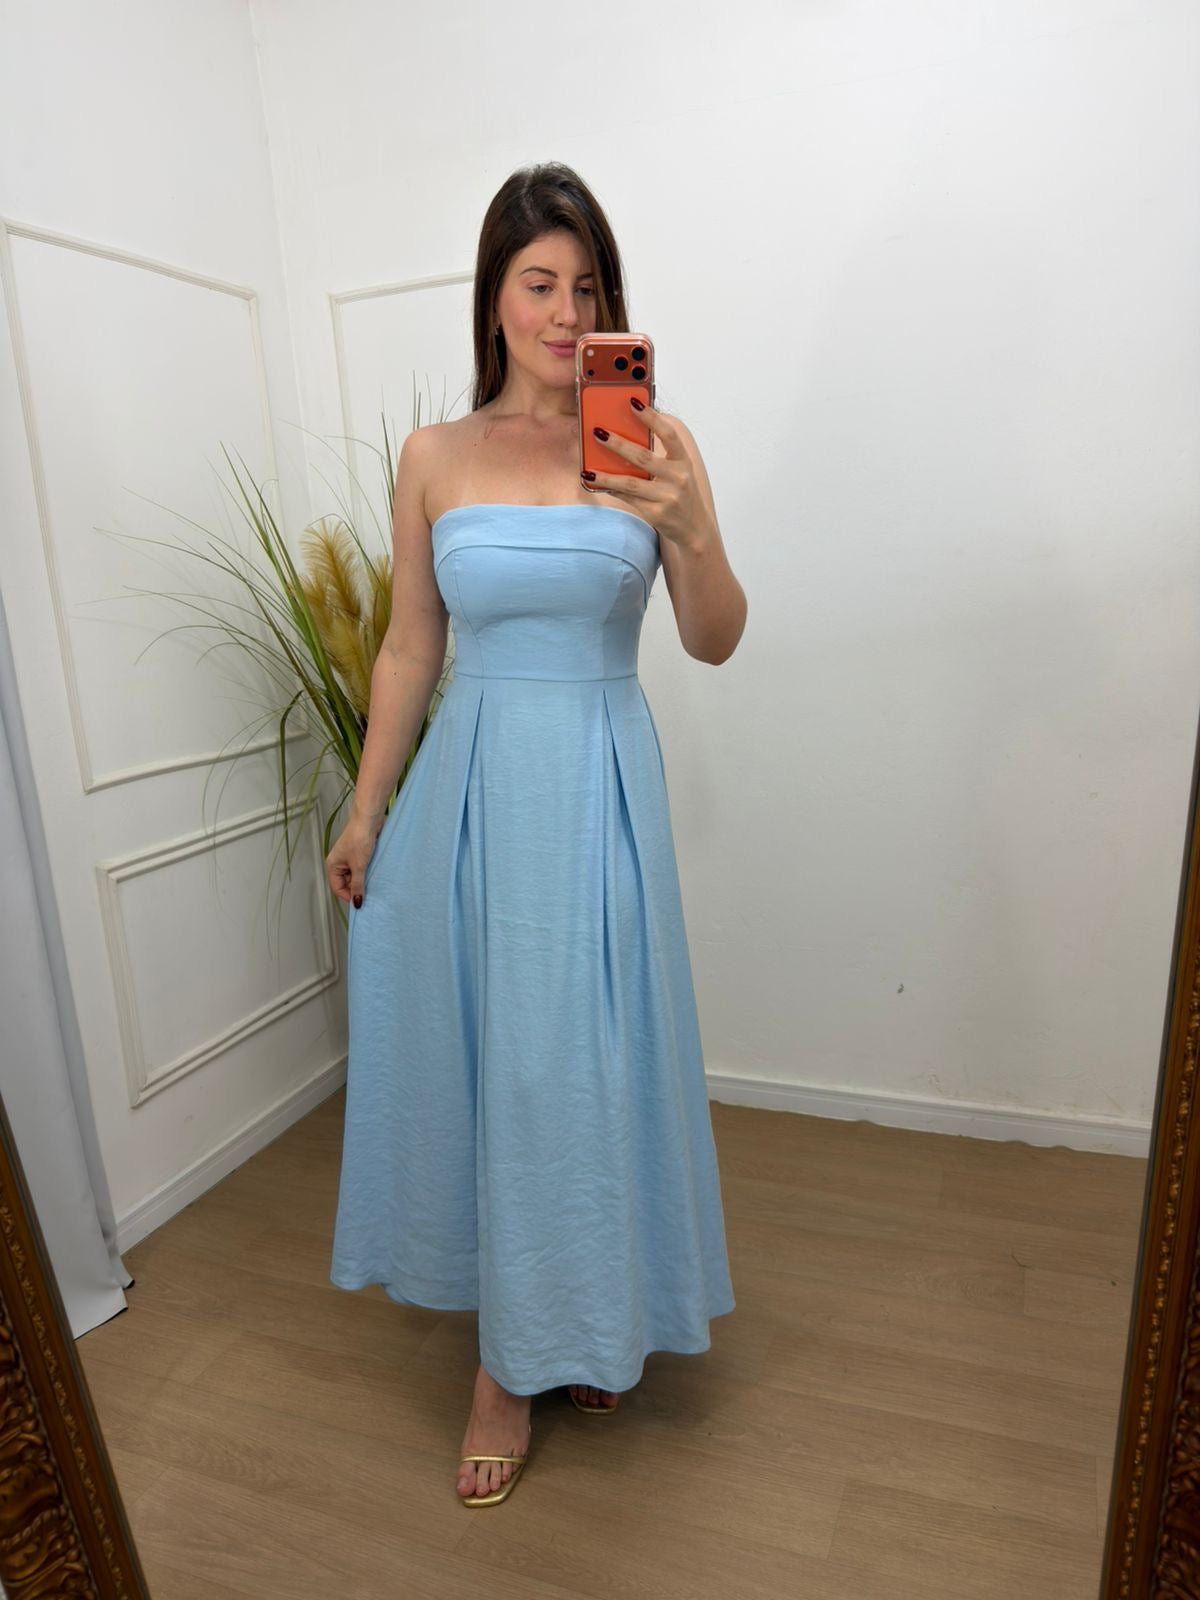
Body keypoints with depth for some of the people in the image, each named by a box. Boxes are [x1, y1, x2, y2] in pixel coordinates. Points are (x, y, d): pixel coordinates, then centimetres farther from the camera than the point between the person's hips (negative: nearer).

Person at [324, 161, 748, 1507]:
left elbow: (717, 643, -3)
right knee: (481, 1053, 9)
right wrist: (364, 814, 9)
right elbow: (410, 650, 8)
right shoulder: (433, 458, 4)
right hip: (475, 785, 2)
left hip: (601, 787, -1)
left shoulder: (654, 440, 1)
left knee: (583, 1057, 7)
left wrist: (688, 532, -22)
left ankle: (574, 1331, 35)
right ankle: (515, 1352, 33)